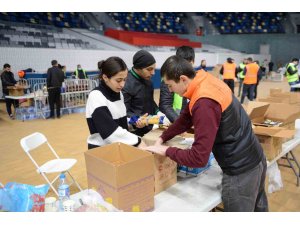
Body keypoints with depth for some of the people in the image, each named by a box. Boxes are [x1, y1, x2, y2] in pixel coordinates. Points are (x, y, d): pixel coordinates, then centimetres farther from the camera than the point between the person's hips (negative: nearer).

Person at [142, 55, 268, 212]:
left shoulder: (205, 104, -30)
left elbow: (199, 158, -30)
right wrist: (162, 138, 5)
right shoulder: (207, 82, -1)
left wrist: (166, 151, -16)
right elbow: (187, 117, 10)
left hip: (241, 170, -9)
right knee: (258, 207, 30)